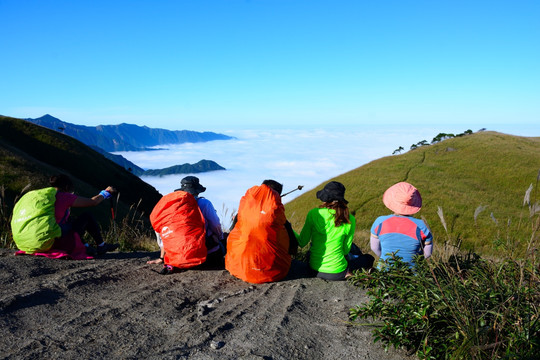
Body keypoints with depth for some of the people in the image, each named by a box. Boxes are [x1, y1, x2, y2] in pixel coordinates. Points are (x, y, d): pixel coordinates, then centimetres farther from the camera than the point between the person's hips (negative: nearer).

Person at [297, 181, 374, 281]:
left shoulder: (313, 214, -12)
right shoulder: (349, 220, -11)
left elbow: (302, 243, -6)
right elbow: (346, 250, -2)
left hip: (315, 270, 1)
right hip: (336, 274, -1)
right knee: (369, 259, 23)